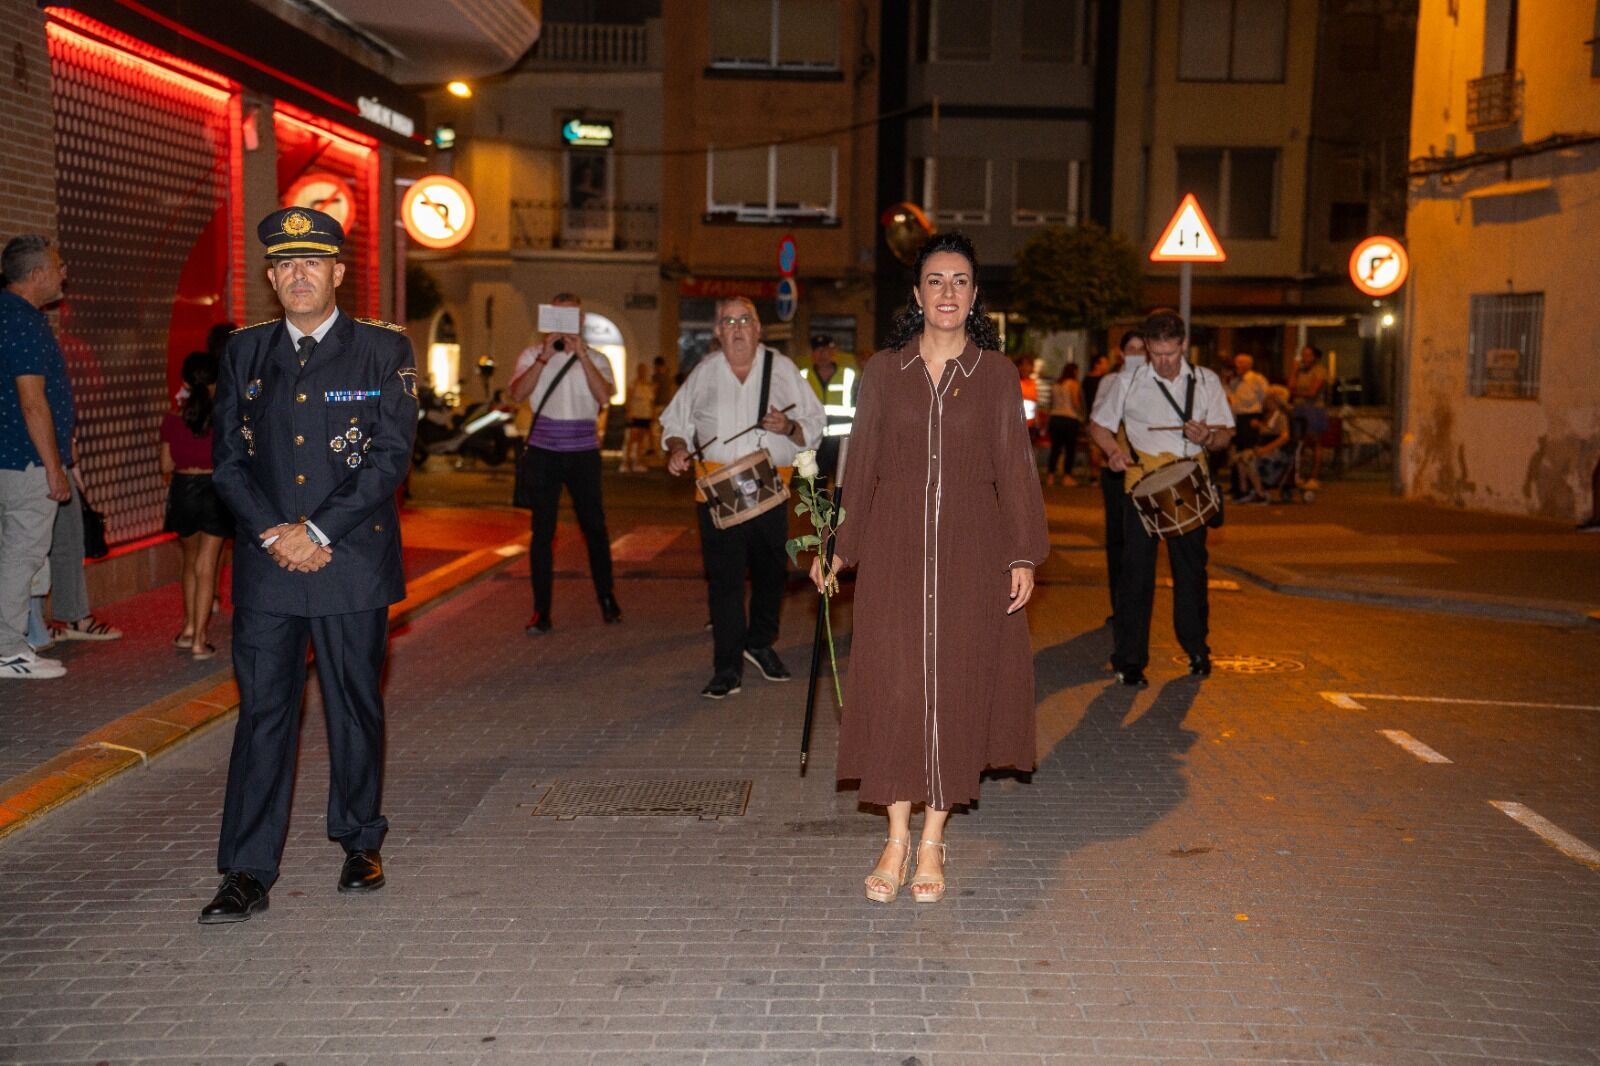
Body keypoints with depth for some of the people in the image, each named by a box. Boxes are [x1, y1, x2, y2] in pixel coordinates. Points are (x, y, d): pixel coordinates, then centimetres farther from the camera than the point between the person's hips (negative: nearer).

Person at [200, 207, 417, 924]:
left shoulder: (383, 350, 1)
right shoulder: (244, 353, 11)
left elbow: (391, 458, -6)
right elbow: (227, 459, 7)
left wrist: (316, 531, -13)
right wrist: (273, 535, -9)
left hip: (353, 561, -2)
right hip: (265, 565, 2)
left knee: (355, 706, 8)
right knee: (262, 711, 1)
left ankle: (360, 843, 26)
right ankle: (247, 873, 6)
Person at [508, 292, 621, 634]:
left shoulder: (596, 359, 7)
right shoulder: (533, 355, 6)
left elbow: (604, 397, -11)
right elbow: (518, 394, -11)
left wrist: (581, 355, -16)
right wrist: (545, 357, -18)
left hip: (583, 454, 0)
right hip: (543, 452, 0)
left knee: (594, 527, 5)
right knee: (542, 531, 1)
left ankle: (607, 599, 21)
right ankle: (541, 611, 7)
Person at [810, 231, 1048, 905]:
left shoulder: (996, 374, 4)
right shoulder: (883, 371, 6)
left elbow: (1014, 467, 2)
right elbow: (860, 466, 8)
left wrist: (1023, 555, -3)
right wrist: (837, 547, 3)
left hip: (970, 547, 0)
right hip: (894, 545, 1)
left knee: (955, 685, 3)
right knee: (894, 684, -1)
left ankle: (932, 843, 14)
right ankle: (896, 841, 9)